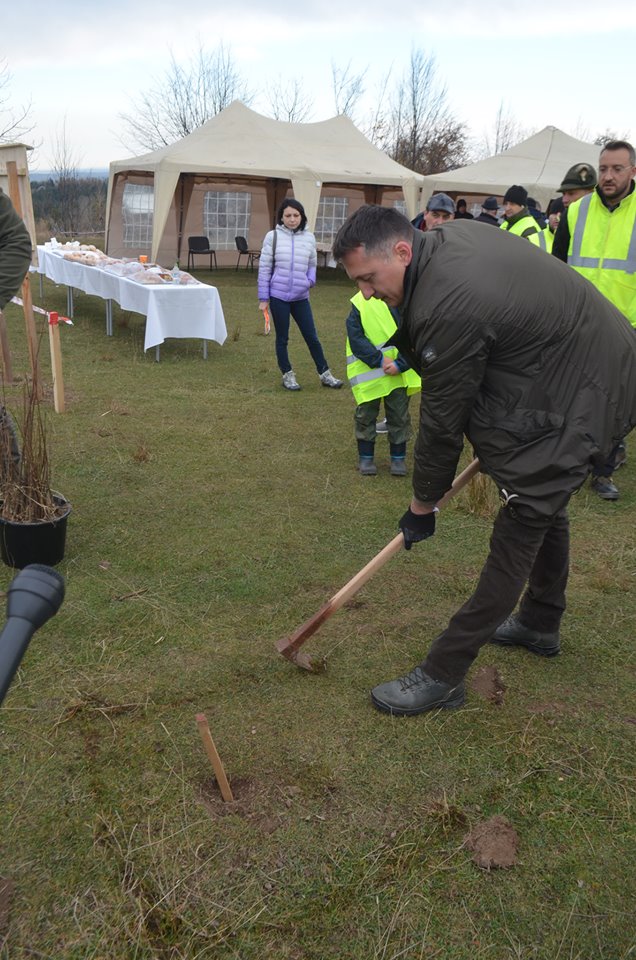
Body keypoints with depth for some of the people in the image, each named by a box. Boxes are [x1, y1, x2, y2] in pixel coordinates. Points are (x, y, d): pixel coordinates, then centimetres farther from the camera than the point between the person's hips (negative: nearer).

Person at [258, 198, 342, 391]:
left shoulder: (309, 238, 3)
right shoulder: (273, 237, -5)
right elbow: (264, 268, -2)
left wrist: (310, 279, -6)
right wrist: (263, 298, -3)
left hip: (301, 297, 2)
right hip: (279, 296, -2)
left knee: (312, 337, 7)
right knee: (282, 338, 9)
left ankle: (325, 374, 17)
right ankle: (287, 375, 21)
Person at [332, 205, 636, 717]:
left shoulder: (448, 309, -30)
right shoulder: (454, 234, -1)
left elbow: (442, 421, -20)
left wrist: (423, 506, -6)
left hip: (578, 399, -11)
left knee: (521, 526, -7)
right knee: (544, 505, 23)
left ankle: (443, 674, 0)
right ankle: (540, 624, 44)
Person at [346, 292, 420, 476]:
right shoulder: (360, 302, -7)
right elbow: (355, 337, -10)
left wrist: (400, 364, -17)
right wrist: (379, 359, -18)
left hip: (399, 372, 1)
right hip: (369, 372, -1)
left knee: (399, 416, 9)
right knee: (365, 415, 9)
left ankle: (398, 457, 25)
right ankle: (366, 457, 25)